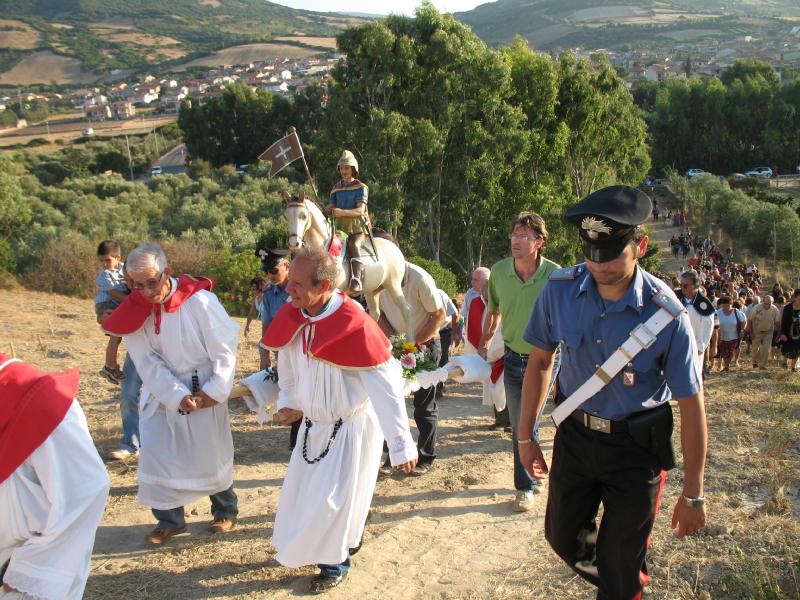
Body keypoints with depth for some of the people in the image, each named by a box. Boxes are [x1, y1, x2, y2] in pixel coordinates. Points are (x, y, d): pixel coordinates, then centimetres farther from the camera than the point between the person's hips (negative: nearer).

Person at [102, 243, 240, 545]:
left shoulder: (199, 301, -20)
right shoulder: (135, 310, -7)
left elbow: (225, 350, -15)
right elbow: (148, 363, -9)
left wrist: (215, 391, -15)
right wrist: (178, 396, -17)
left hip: (204, 392, -3)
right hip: (161, 393, 4)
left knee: (212, 454, 7)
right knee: (155, 455, 0)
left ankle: (226, 511, 30)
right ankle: (170, 519, 18)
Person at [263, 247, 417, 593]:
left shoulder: (354, 325, -31)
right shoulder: (292, 317, -11)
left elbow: (386, 388, -29)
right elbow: (287, 358, 11)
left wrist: (401, 445, -28)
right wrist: (289, 400, 8)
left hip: (353, 425, -7)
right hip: (313, 422, 7)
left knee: (335, 498, 3)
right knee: (300, 491, 18)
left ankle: (336, 561, 28)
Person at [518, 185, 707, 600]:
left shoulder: (666, 314, -22)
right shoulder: (560, 290, -14)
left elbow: (691, 404, -14)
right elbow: (540, 362, 2)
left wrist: (693, 495, -10)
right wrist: (526, 436, 5)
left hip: (636, 447, -3)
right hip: (575, 435, 4)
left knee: (621, 566, 6)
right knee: (563, 538, 18)